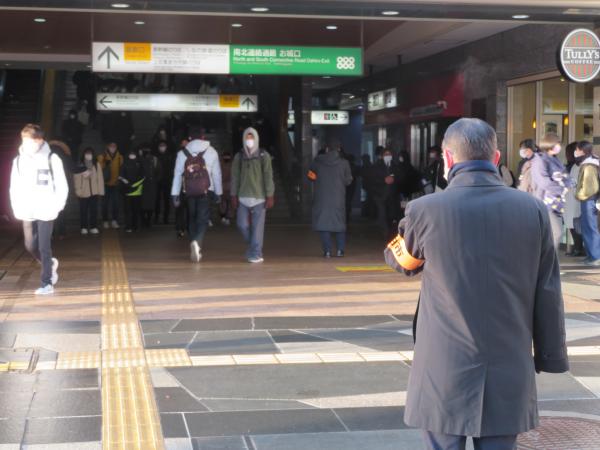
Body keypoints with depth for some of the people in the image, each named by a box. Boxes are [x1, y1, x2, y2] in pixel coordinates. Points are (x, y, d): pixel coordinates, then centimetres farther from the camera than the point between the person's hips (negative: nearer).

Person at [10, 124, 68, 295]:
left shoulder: (51, 159, -6)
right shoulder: (18, 160, 4)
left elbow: (62, 186, -3)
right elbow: (14, 187, 9)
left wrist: (56, 206, -10)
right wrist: (17, 209, 0)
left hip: (45, 211, -4)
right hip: (27, 212, 4)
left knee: (44, 247, -3)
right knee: (30, 246, 6)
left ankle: (47, 283, 4)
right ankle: (50, 264, 33)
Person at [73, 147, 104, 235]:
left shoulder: (97, 165, 4)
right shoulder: (80, 166, 0)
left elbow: (100, 178, 2)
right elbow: (77, 178, -3)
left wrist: (100, 190, -2)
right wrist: (78, 190, -11)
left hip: (94, 191, 1)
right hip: (83, 192, -1)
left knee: (94, 210, 4)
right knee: (83, 210, 3)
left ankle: (93, 227, 11)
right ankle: (84, 228, 10)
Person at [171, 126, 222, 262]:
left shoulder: (182, 153, 7)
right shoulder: (211, 152, 4)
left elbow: (177, 174, 6)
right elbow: (216, 173, 5)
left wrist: (175, 195, 9)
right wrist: (218, 193, 12)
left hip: (189, 192, 2)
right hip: (205, 191, -2)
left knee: (192, 219, 15)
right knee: (203, 219, -2)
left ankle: (195, 249, 20)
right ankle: (197, 242, -28)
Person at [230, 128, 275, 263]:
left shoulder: (264, 156, 1)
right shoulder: (239, 157, 8)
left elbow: (268, 177, -2)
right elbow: (235, 177, 8)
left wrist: (270, 196, -6)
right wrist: (234, 195, 3)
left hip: (259, 197, -3)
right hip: (243, 197, 3)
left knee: (257, 226, -4)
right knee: (242, 224, 1)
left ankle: (256, 253, 3)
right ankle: (253, 246, 26)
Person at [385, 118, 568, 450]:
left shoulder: (426, 211, -10)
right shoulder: (533, 210, -3)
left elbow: (401, 261, 10)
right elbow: (548, 294, 1)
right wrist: (550, 356, 11)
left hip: (445, 372, -2)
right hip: (509, 374, 2)